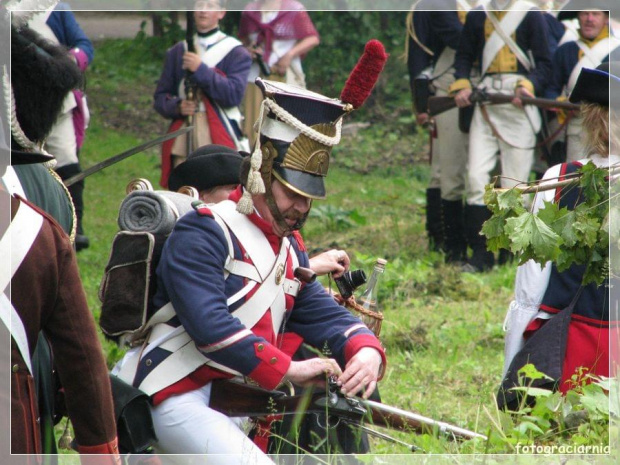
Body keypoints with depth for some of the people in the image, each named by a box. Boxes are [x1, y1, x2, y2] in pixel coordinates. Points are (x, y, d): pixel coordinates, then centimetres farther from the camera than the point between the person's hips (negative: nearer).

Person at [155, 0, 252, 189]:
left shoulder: (236, 52, 5)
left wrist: (201, 70, -15)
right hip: (182, 138, 3)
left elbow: (234, 94, -9)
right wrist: (176, 107, -6)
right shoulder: (177, 52, 16)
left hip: (220, 137, -3)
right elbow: (160, 97, 15)